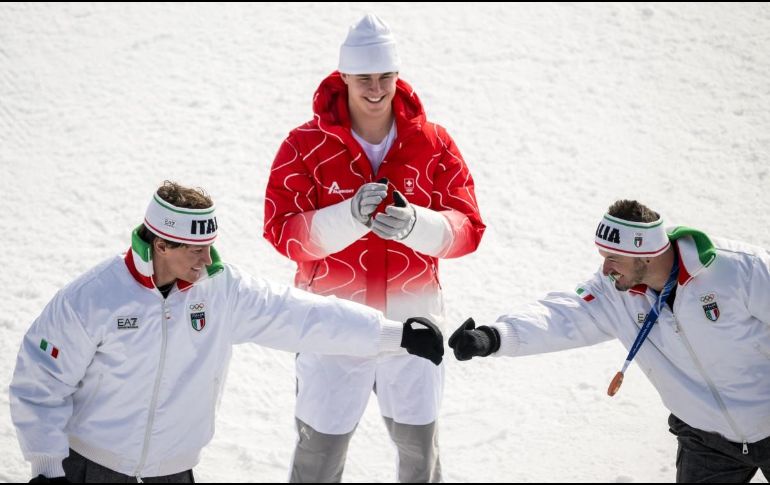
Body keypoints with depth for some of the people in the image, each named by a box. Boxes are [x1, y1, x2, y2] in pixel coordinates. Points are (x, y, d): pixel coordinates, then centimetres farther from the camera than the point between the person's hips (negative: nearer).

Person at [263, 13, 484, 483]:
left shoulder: (434, 143, -3)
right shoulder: (306, 145, -8)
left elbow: (468, 227, -8)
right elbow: (282, 230, -16)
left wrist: (414, 224, -29)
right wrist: (349, 217, -33)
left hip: (412, 320, 2)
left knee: (420, 445, 16)